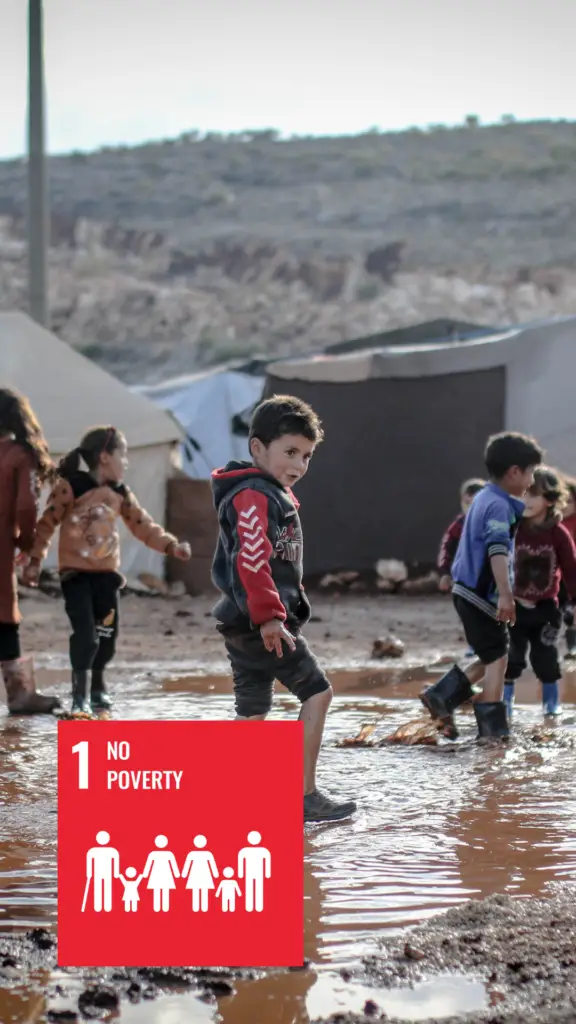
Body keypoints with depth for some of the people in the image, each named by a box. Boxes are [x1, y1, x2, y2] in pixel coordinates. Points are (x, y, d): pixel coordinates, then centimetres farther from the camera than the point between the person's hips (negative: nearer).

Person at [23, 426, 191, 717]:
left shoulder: (120, 494, 6)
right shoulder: (70, 486, -11)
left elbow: (144, 526, 6)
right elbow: (47, 523, -7)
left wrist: (170, 545, -7)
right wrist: (35, 560, -8)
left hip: (106, 573, 5)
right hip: (75, 572, -5)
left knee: (107, 636, 8)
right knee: (85, 636, -14)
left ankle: (97, 688, 30)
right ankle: (80, 696, -1)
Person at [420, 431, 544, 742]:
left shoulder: (483, 499, 15)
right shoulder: (500, 506, -16)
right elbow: (497, 550, -29)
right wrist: (505, 595, -37)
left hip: (468, 591, 10)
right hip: (482, 595, -10)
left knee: (491, 657, 16)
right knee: (497, 658, -3)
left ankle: (442, 696, 14)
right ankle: (493, 728, -1)